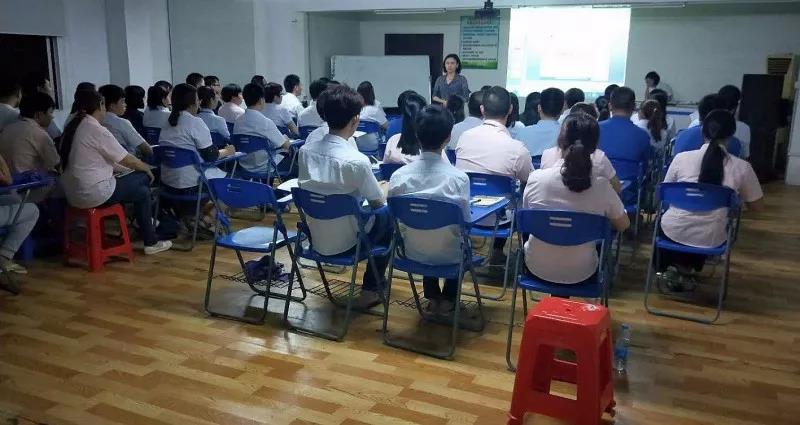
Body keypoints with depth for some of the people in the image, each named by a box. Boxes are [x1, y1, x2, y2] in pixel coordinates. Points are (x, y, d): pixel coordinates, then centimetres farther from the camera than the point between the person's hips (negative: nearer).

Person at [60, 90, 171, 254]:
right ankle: (150, 243, 17)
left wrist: (128, 170, 15)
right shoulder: (97, 130, -16)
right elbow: (128, 160, -9)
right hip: (95, 194, -8)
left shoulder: (73, 127, 10)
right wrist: (147, 168, 10)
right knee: (143, 191, 10)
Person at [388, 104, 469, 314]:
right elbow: (465, 223, -11)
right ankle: (448, 298, 33)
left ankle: (432, 297, 37)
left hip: (413, 252, 2)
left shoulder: (398, 176, -16)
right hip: (449, 255, -2)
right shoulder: (459, 177, -22)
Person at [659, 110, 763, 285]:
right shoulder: (742, 167, -10)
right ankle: (686, 269, 26)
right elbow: (757, 206, 5)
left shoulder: (681, 158, -10)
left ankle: (671, 267, 24)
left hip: (675, 231, 0)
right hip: (710, 239, 0)